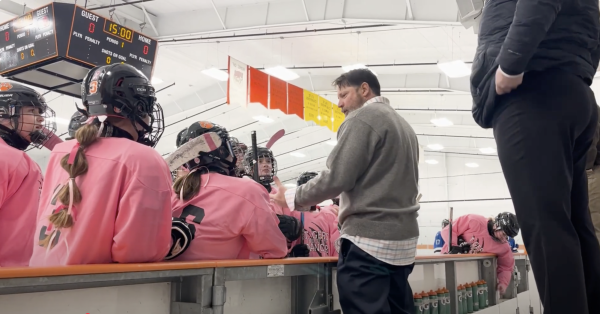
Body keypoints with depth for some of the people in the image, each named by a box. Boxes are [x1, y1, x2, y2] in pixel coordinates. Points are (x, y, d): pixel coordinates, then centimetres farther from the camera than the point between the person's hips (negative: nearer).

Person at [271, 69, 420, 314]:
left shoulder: (363, 118, -8)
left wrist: (292, 197, -1)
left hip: (369, 239, -9)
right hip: (403, 239, 9)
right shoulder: (405, 126, 20)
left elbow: (336, 177, -14)